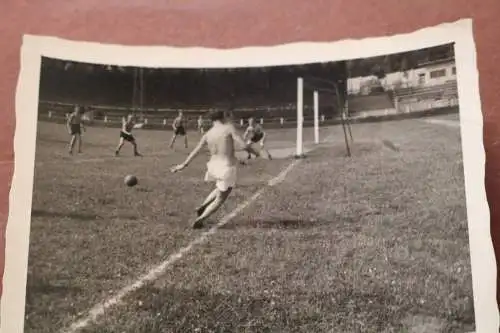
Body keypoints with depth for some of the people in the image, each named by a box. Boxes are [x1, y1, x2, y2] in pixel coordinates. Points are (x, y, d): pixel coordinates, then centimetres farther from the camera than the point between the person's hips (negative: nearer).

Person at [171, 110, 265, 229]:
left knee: (221, 189, 35)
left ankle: (202, 207, 25)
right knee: (220, 199, 10)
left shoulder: (207, 134, 4)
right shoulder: (230, 128, -9)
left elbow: (195, 151, 11)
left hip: (214, 166, 6)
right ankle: (199, 220, 4)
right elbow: (243, 145, -16)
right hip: (227, 169, -6)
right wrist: (255, 152, 3)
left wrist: (184, 165, 23)